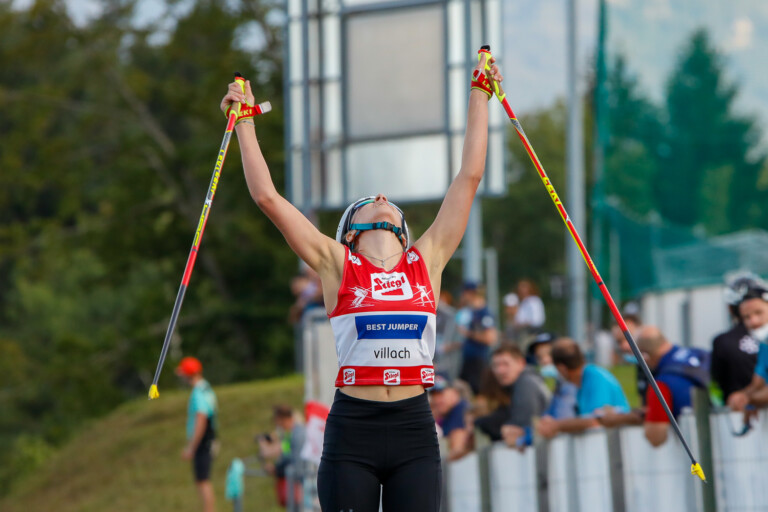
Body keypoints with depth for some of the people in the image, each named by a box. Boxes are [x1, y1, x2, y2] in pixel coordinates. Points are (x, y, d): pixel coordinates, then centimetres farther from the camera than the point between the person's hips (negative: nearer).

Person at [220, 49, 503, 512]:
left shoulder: (428, 260, 11)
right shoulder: (337, 264, 7)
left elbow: (470, 177, 16)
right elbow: (267, 196, 5)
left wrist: (479, 98, 21)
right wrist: (244, 122, 12)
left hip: (414, 427, 2)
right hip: (352, 430, -1)